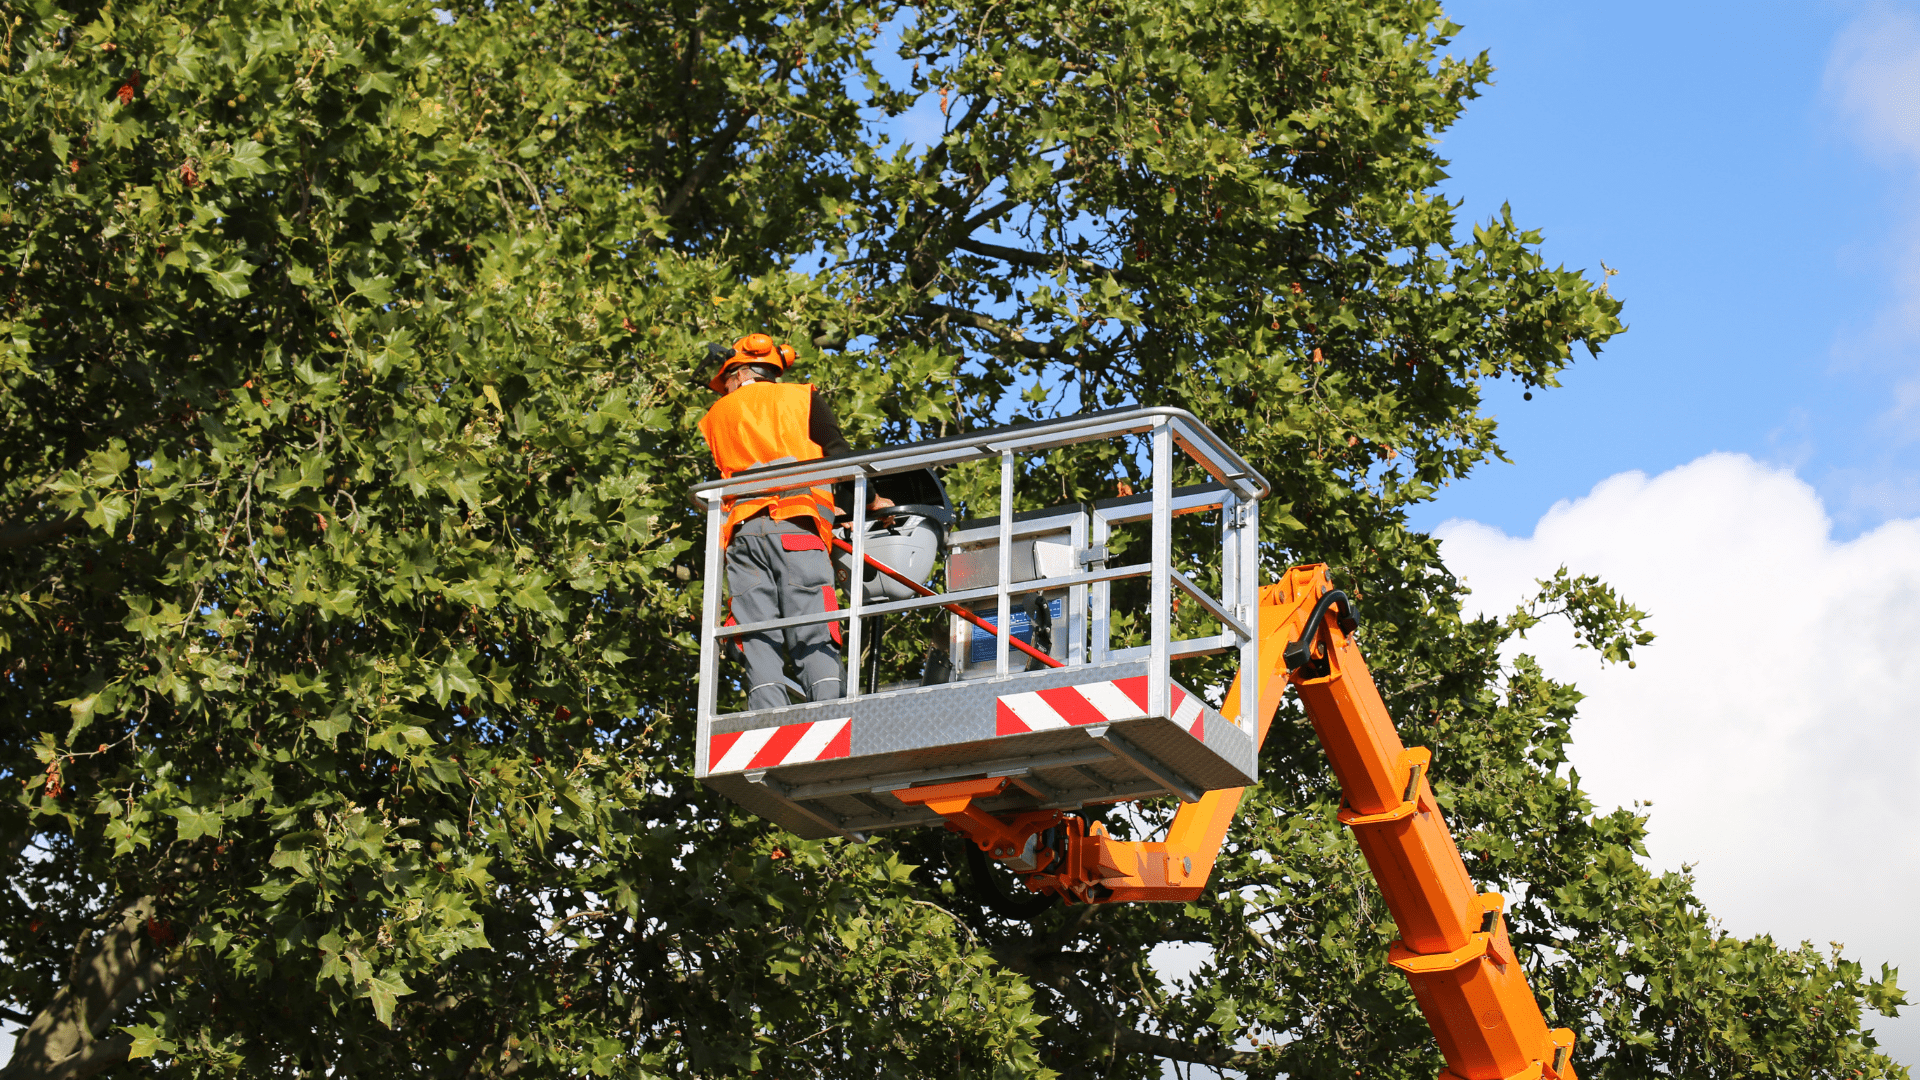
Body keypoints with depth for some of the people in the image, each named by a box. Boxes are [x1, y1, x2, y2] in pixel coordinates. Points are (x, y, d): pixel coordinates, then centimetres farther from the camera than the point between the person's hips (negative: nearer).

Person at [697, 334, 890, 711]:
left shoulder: (715, 417, 26)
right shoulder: (802, 397, 17)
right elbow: (838, 453, 5)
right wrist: (869, 500, 16)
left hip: (741, 529, 2)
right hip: (795, 525, -2)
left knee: (758, 643, -4)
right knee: (814, 638, -9)